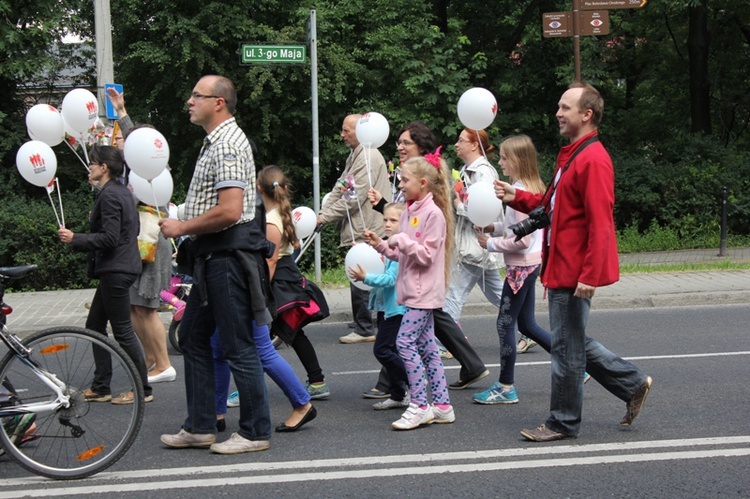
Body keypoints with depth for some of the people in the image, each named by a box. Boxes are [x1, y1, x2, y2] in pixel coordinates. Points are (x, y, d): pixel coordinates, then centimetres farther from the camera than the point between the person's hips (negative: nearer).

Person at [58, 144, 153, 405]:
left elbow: (109, 237, -22)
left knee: (123, 330, -4)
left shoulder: (109, 195, -16)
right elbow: (133, 229, 20)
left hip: (115, 271, -11)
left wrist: (75, 239, -19)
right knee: (95, 324, 15)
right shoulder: (123, 191, 14)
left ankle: (143, 390, 2)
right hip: (120, 266, 11)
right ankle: (100, 388, 19)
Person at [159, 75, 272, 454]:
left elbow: (229, 211, -26)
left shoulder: (228, 145, -17)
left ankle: (255, 432, 7)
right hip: (213, 256, 11)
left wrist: (181, 228, -15)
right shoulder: (214, 141, 17)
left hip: (229, 255, -11)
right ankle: (199, 427, 22)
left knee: (238, 345, -3)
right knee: (193, 337, 15)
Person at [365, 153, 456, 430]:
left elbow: (426, 255, -17)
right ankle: (442, 405, 15)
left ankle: (419, 406, -8)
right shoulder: (410, 212, 14)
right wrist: (381, 245, 6)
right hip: (414, 291, 9)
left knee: (406, 341, -13)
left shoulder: (433, 214, -14)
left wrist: (402, 240, -21)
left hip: (425, 291, -9)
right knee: (426, 346, 10)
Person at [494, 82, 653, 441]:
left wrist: (589, 275, -25)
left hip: (575, 274, -11)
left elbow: (600, 223, -22)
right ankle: (633, 383, 26)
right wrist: (517, 197, 10)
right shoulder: (572, 155, 16)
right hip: (562, 268, 11)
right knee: (572, 342, 17)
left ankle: (563, 423, 12)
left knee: (566, 347, 0)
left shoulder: (593, 159, -17)